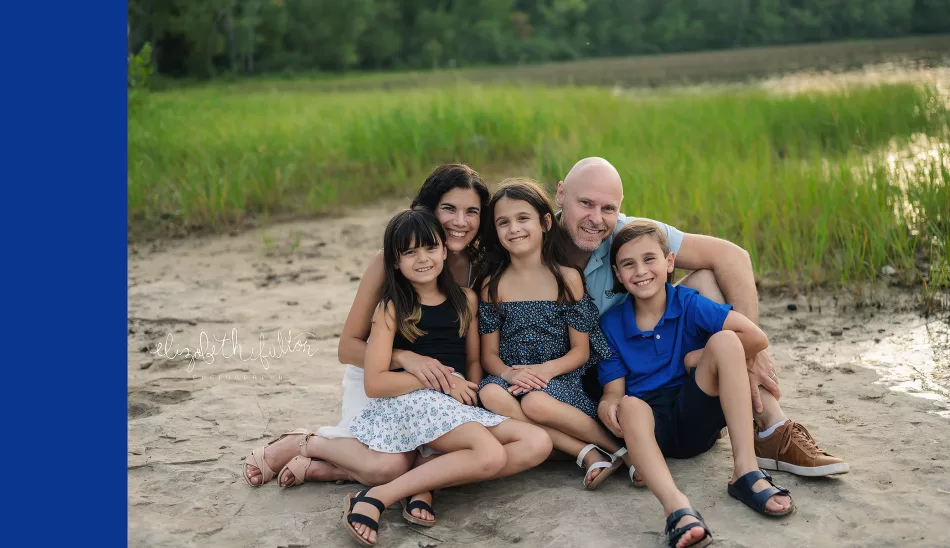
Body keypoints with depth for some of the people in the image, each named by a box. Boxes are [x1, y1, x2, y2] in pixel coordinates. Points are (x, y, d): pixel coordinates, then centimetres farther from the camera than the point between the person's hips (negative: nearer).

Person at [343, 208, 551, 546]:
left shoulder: (465, 300, 13)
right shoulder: (391, 309, -1)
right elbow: (374, 383, -8)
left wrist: (470, 390, -3)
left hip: (461, 406, 6)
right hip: (413, 400, -6)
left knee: (538, 442, -14)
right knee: (490, 456, -30)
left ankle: (426, 483, -17)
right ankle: (378, 498, -24)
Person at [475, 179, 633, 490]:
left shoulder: (567, 278, 1)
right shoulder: (493, 286, 6)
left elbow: (580, 351, 0)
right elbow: (489, 354, 4)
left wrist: (548, 369, -20)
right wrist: (509, 373, -18)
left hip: (563, 379, -2)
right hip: (514, 377, 3)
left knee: (536, 402, -35)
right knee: (491, 395, -32)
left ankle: (622, 449, -16)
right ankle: (587, 453, -30)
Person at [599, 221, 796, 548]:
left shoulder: (687, 304, -3)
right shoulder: (611, 324, 3)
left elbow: (756, 338, -14)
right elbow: (613, 389, -2)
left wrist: (698, 358, -7)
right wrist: (610, 405, -25)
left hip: (697, 421, 0)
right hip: (652, 424, 0)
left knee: (725, 341, -22)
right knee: (630, 406, -35)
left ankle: (745, 472, -29)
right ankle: (677, 508, -61)